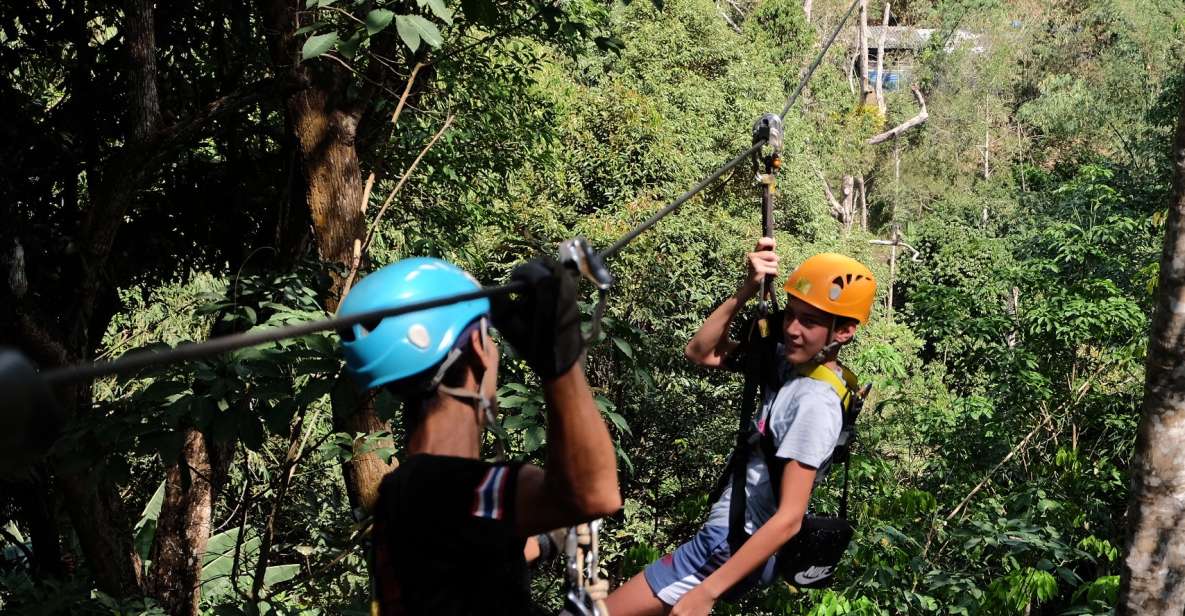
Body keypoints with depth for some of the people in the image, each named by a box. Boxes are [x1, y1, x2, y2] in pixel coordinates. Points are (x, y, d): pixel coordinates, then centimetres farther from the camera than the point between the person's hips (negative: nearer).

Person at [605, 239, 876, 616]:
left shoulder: (816, 403, -24)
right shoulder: (790, 360, 0)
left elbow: (788, 519, -27)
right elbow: (699, 353, 6)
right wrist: (747, 291, -9)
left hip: (730, 549, -9)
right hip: (731, 535, 9)